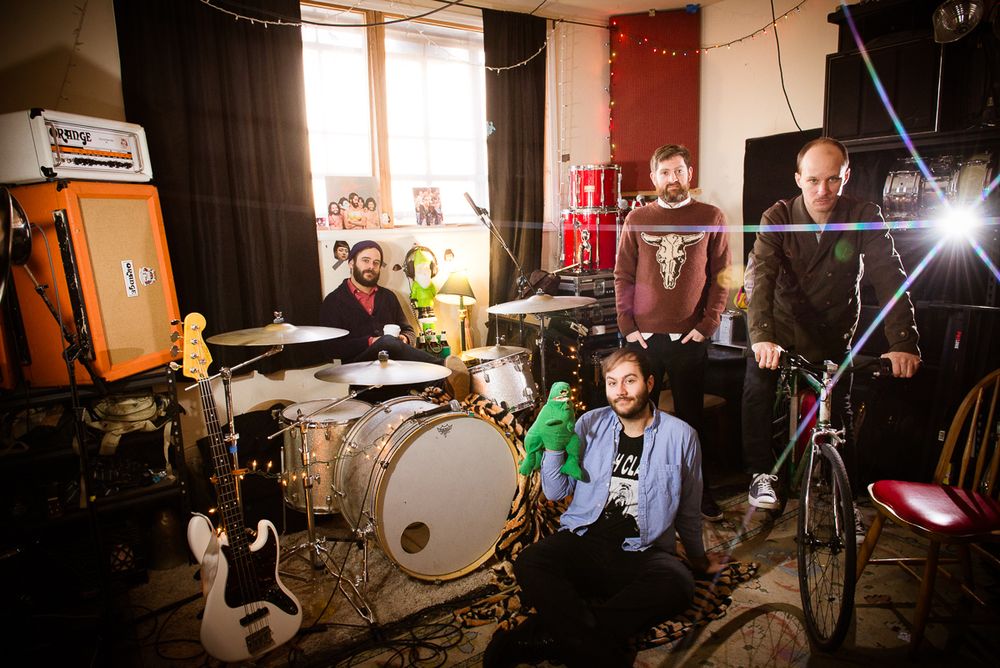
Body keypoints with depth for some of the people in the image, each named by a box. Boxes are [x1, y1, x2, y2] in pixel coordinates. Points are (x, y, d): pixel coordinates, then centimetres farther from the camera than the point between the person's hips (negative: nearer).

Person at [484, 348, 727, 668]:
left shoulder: (680, 435, 2)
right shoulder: (591, 424, 5)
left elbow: (688, 508, 15)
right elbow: (555, 492, 3)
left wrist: (698, 558, 25)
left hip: (643, 554, 0)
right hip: (583, 541, 1)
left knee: (677, 585, -33)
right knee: (529, 562, -27)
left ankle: (546, 634, -28)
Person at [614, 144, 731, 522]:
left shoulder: (711, 218, 4)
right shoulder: (637, 220, 7)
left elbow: (721, 277, 3)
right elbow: (623, 276, 6)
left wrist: (706, 325, -5)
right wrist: (627, 326, -2)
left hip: (690, 338, -1)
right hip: (643, 336, 1)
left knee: (690, 417, 9)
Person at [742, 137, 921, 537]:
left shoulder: (865, 218, -11)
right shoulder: (778, 217, -13)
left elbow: (889, 278, -19)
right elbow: (761, 275, -26)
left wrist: (902, 342, -33)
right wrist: (761, 335, -42)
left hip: (832, 337, 1)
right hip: (781, 331, 0)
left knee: (839, 415, 5)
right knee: (756, 391, -20)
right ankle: (762, 473, 1)